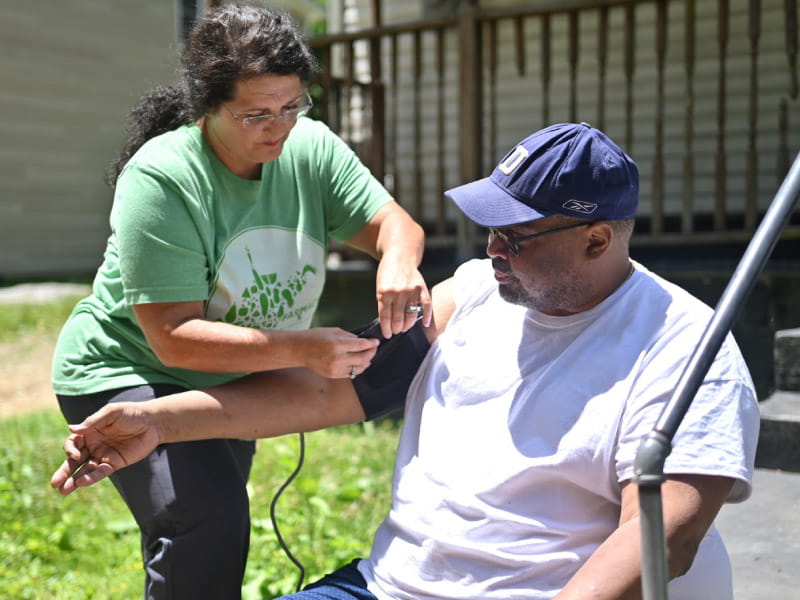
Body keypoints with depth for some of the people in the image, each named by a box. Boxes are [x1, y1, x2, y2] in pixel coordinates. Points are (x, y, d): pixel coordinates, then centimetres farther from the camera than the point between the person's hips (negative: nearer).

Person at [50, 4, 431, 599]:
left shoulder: (310, 148, -11)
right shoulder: (161, 180, -27)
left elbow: (392, 221, -11)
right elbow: (174, 339, -31)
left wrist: (399, 262, -36)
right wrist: (303, 349, -42)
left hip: (228, 381, 7)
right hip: (128, 370, -6)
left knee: (212, 529, 18)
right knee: (209, 517, -26)